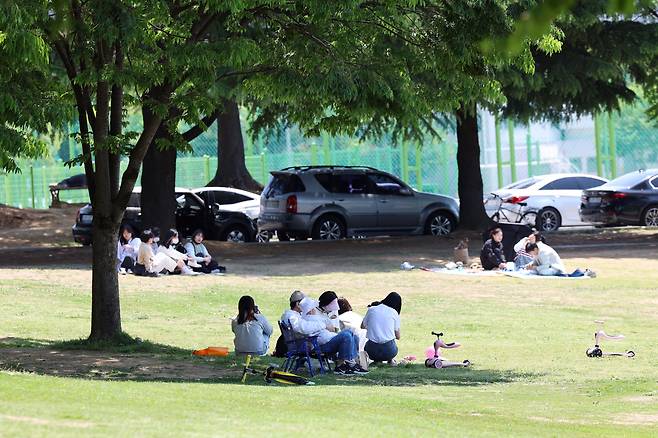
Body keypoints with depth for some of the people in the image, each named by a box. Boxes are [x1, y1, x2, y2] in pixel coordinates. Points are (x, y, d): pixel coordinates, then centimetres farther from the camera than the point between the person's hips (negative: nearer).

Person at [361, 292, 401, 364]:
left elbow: (363, 326, 22)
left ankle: (377, 360, 14)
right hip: (388, 350, 0)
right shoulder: (394, 312, 3)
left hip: (372, 351, 0)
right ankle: (390, 360, 18)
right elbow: (398, 336, 8)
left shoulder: (371, 310, 6)